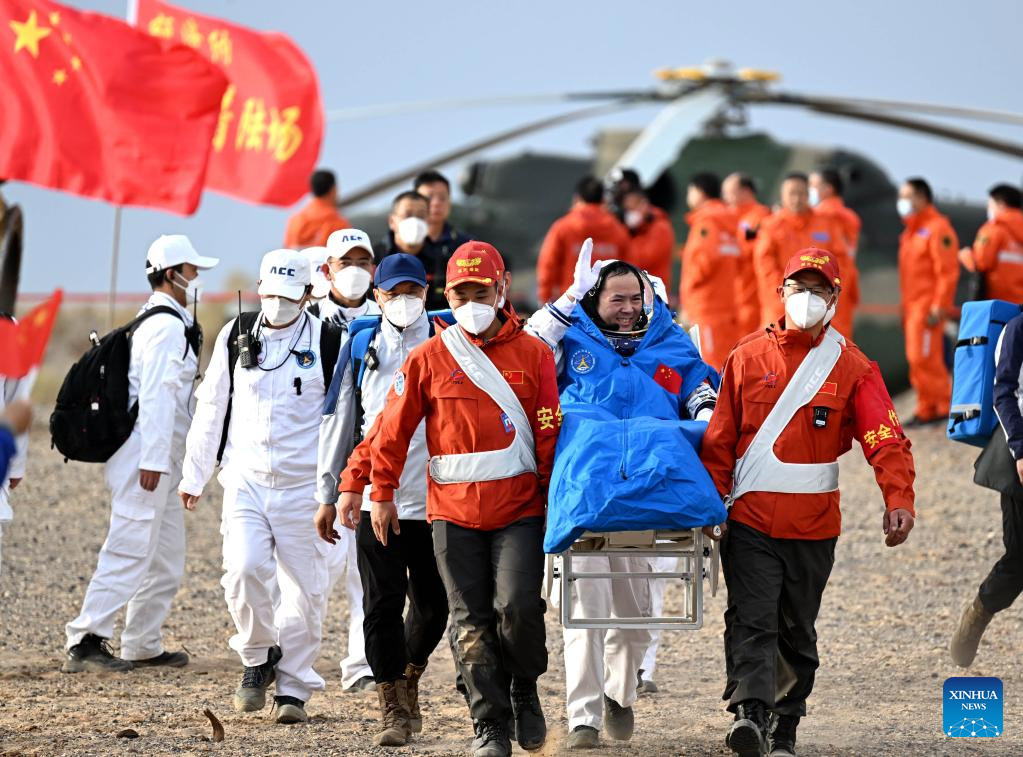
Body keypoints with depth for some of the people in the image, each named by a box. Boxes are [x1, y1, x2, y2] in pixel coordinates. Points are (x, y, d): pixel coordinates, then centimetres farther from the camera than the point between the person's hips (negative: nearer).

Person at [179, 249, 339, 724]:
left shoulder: (326, 341, 1)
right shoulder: (235, 337, 9)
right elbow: (212, 409, 15)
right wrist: (194, 475, 15)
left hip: (303, 486, -1)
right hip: (245, 481, 1)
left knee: (303, 588, 0)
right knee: (244, 569, -17)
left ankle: (293, 688, 13)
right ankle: (259, 658, 7)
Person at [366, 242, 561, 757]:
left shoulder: (532, 353, 3)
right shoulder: (428, 359, 4)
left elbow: (550, 433, 2)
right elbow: (393, 429, 9)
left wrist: (554, 496, -1)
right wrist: (381, 493, 8)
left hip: (519, 506, -1)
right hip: (453, 510, 1)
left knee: (517, 605, -16)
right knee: (472, 622, 1)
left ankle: (524, 687, 12)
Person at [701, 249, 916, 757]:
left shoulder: (851, 367, 3)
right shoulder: (748, 358, 6)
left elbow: (885, 439, -7)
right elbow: (719, 439, 7)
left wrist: (898, 500, -21)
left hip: (813, 524, 1)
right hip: (750, 520, -1)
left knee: (797, 631, 10)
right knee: (752, 620, -15)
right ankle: (749, 712, -27)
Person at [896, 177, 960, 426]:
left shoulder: (937, 229, -11)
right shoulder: (911, 230, 19)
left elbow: (948, 272, -17)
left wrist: (938, 307, -21)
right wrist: (905, 307, 20)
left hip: (929, 307, -10)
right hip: (913, 306, 10)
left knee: (924, 358, -13)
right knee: (916, 359, 8)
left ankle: (943, 406, -6)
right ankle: (927, 409, 11)